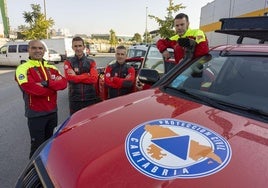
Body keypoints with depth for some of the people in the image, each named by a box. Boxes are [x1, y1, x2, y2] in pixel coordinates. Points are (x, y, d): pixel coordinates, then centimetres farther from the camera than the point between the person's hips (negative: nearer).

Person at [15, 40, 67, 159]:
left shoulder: (52, 68, 9)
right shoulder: (23, 69, -9)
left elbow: (63, 83, -7)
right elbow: (31, 88, -24)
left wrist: (47, 83, -24)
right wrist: (54, 87, -14)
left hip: (53, 111, 6)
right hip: (35, 114, -6)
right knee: (38, 146, 6)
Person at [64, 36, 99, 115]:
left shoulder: (91, 62, 6)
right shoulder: (68, 62, 4)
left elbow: (94, 79, -8)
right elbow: (70, 78, -11)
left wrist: (76, 76, -9)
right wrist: (87, 75, -10)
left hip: (91, 99, 1)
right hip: (74, 100, 0)